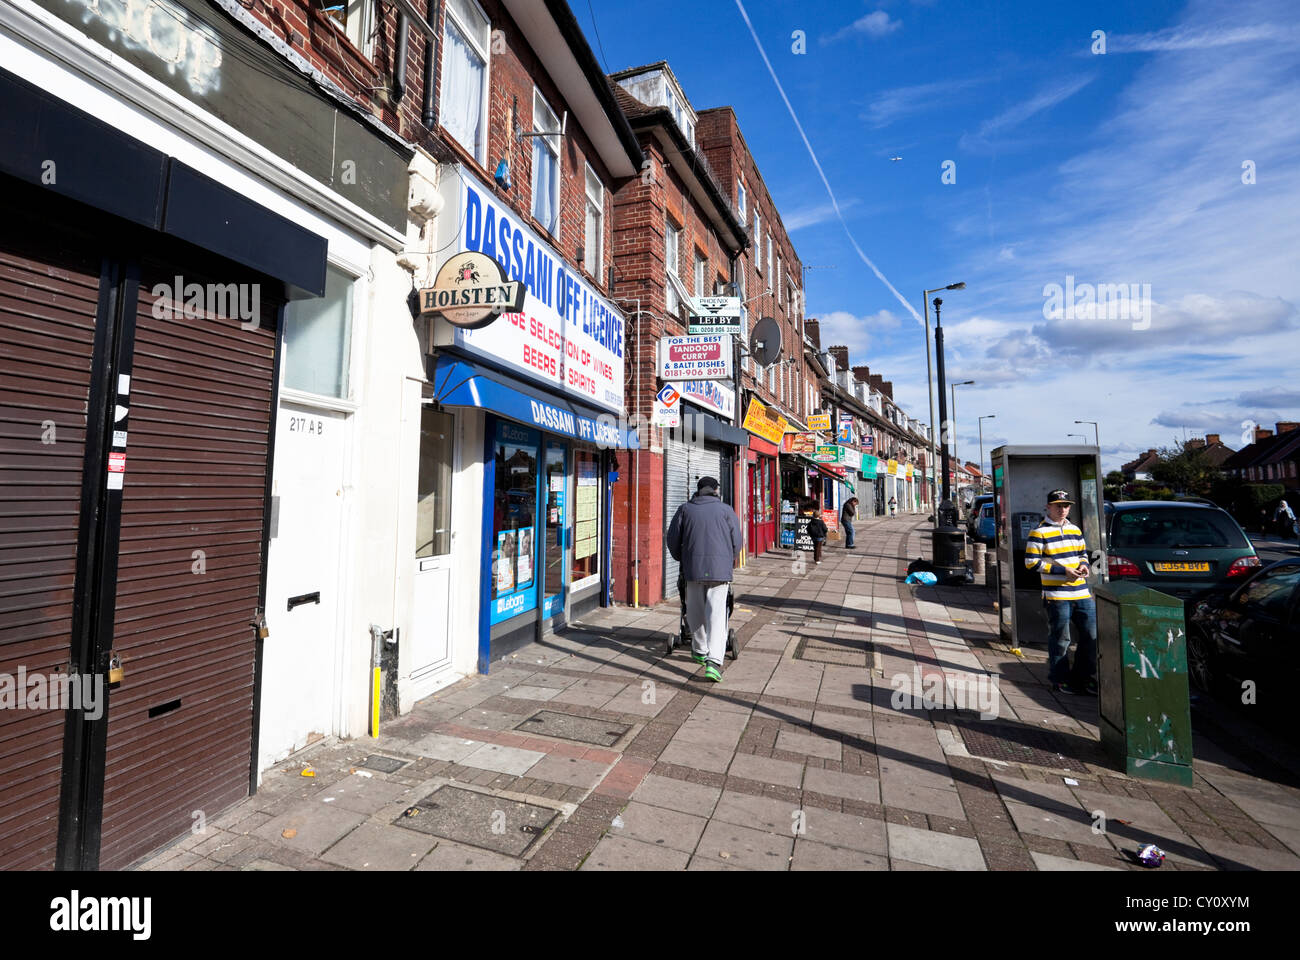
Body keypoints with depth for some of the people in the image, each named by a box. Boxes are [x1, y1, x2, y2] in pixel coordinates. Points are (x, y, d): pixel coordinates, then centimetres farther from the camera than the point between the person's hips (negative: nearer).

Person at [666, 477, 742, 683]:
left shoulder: (685, 508, 9)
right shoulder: (725, 510, 6)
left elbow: (673, 537, 8)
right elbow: (736, 540, 6)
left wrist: (680, 558, 25)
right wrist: (732, 560, 25)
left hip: (693, 567, 1)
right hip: (719, 568, -1)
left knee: (695, 611, 17)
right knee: (717, 613, -3)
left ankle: (700, 651, 32)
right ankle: (714, 661, -13)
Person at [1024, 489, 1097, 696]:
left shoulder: (1075, 530, 15)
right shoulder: (1039, 532, -7)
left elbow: (1083, 553, 26)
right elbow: (1031, 562, -11)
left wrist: (1084, 565, 3)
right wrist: (1063, 570, -16)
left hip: (1082, 593, 7)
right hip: (1057, 596, -6)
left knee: (1091, 636, 9)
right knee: (1060, 640, 2)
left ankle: (1084, 678, 25)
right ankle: (1060, 680, 15)